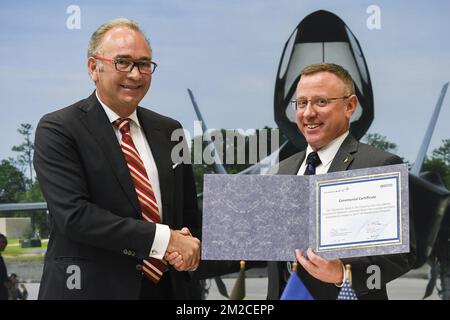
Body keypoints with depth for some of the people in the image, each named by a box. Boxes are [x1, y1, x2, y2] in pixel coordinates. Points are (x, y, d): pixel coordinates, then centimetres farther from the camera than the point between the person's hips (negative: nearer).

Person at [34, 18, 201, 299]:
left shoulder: (168, 131, 8)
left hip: (168, 287, 5)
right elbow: (74, 214, -19)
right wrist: (164, 239, -20)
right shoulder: (57, 130, -8)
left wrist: (188, 248, -7)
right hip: (92, 288, -5)